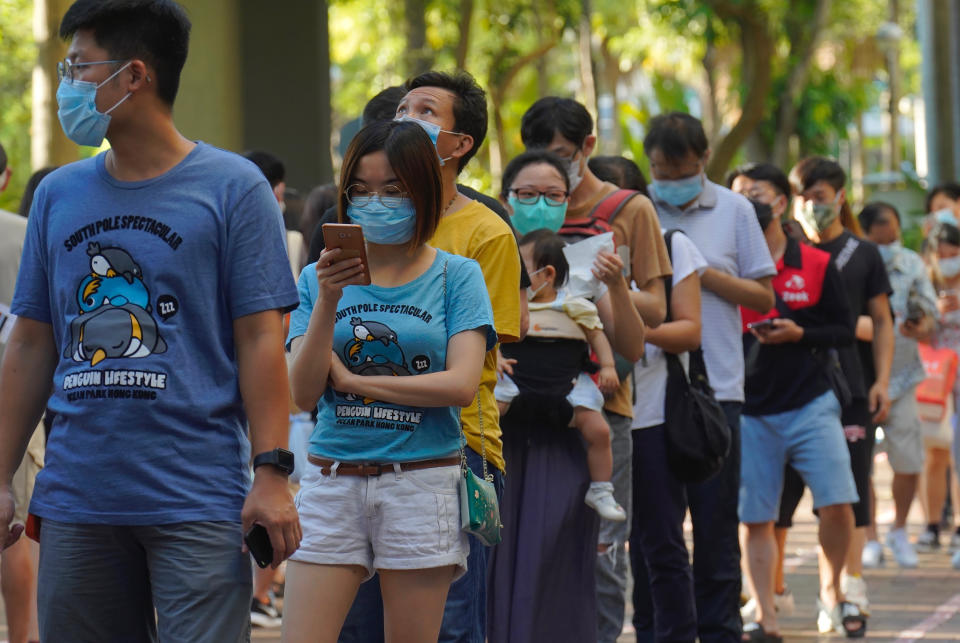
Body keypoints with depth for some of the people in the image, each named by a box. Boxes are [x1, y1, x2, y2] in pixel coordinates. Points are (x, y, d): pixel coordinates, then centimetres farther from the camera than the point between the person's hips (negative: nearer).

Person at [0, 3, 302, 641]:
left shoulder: (232, 187, 0)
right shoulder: (58, 195, 13)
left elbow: (261, 340, -4)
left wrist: (272, 474, -12)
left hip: (199, 504, -4)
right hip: (76, 503, 5)